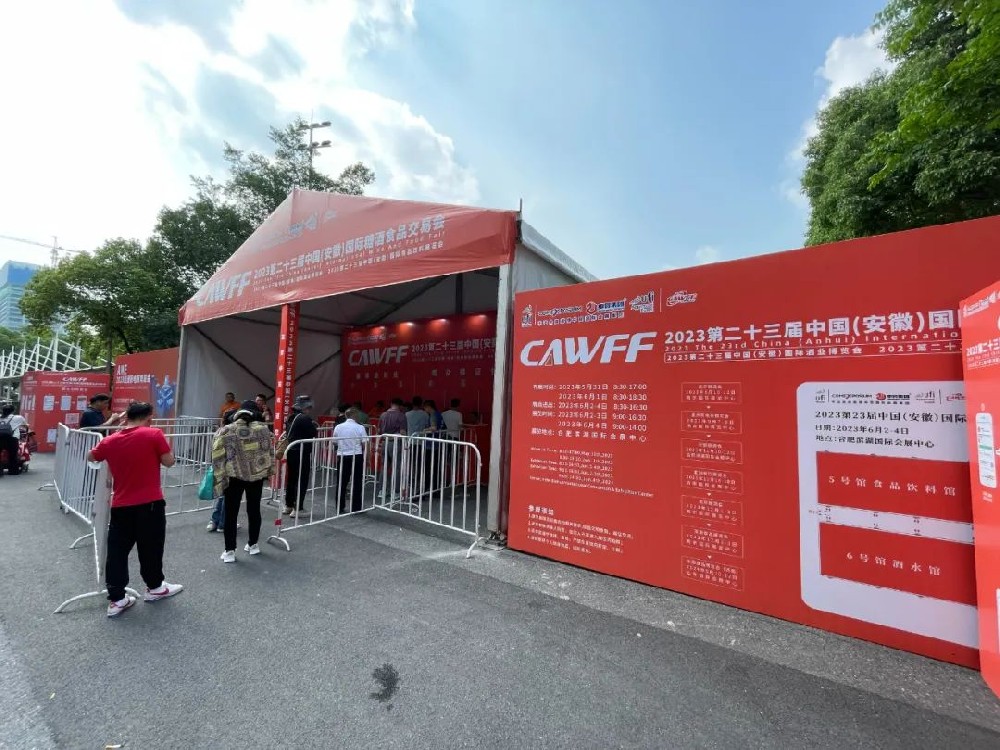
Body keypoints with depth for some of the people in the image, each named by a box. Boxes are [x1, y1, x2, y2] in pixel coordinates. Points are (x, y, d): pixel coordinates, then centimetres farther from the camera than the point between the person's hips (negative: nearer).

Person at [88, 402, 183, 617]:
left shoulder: (110, 440, 2)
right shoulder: (154, 435, -13)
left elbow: (91, 457, 23)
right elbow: (169, 462, -9)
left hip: (120, 505, 4)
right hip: (149, 503, -4)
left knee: (117, 551, 11)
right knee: (150, 547, 12)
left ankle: (116, 600, 17)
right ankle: (154, 587, 29)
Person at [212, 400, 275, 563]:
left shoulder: (226, 431, -8)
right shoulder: (263, 429, -5)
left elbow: (217, 457, -9)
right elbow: (269, 452, 1)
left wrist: (219, 479, -2)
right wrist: (269, 472, 13)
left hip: (234, 477, -1)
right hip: (257, 476, 2)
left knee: (231, 513, 9)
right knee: (254, 510, 15)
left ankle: (229, 551, 13)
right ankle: (253, 544, 27)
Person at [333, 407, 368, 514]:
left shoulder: (338, 427, 1)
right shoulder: (360, 428, -9)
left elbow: (334, 443, 7)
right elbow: (364, 444, -11)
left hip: (342, 457, 3)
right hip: (357, 457, -3)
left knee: (342, 483, 12)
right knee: (356, 483, 6)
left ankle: (340, 507, 18)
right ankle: (356, 507, 11)